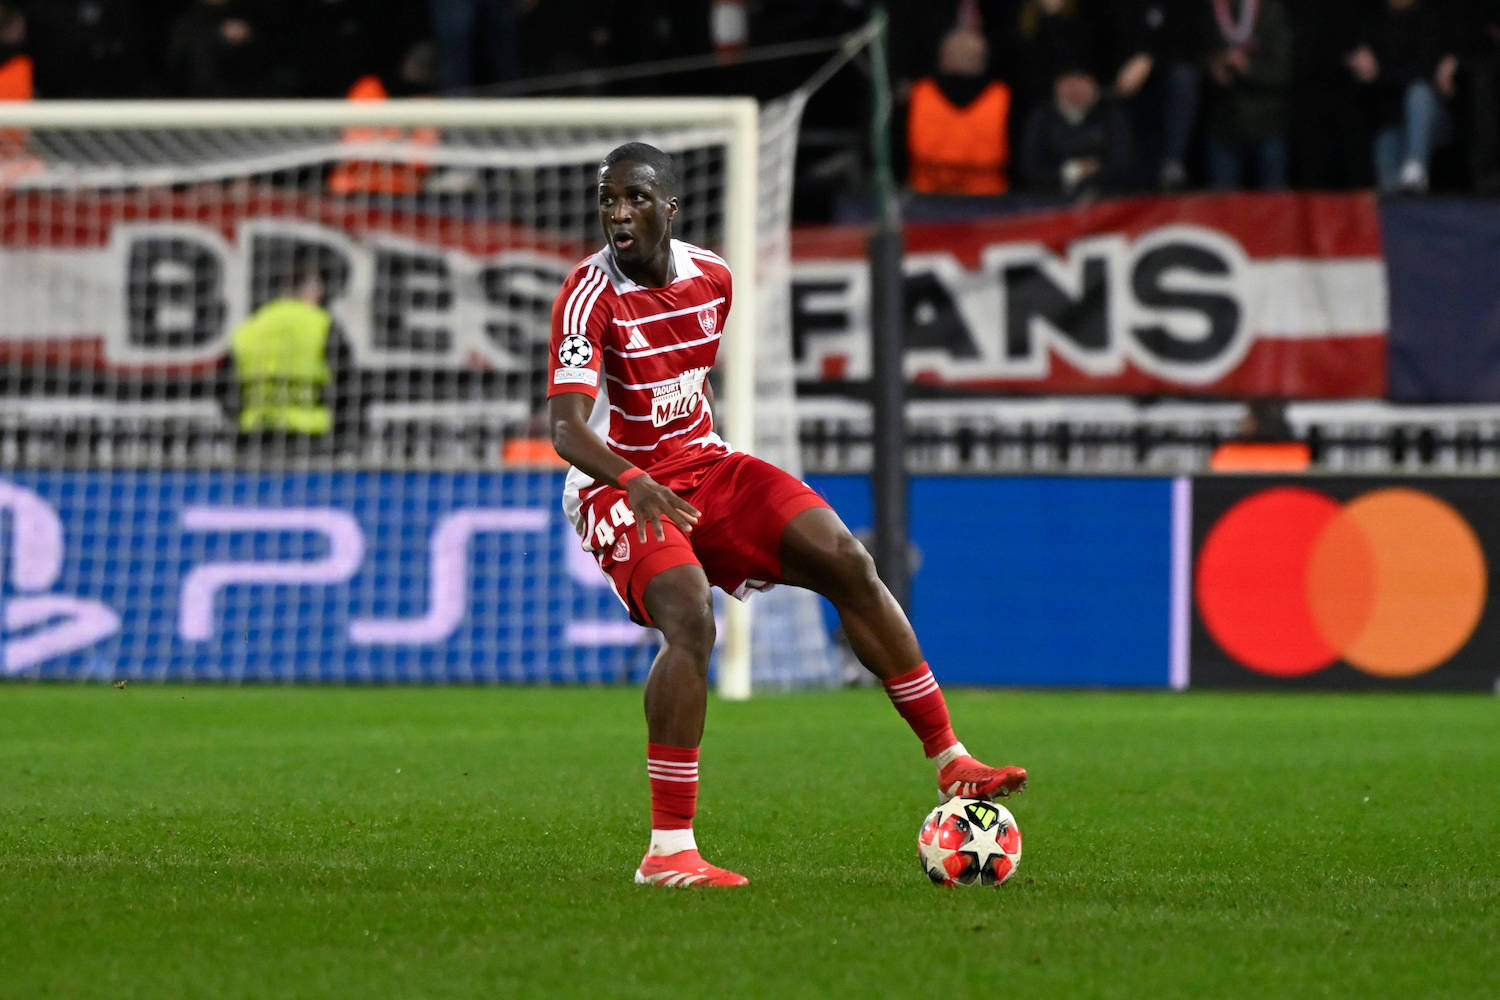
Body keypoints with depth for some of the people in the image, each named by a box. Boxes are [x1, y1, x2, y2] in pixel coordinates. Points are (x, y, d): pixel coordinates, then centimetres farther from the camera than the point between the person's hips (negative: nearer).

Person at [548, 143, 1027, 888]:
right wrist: (633, 481, -48)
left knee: (847, 563, -8)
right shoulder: (590, 296, -19)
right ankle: (668, 853, -25)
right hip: (622, 488, -6)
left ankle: (951, 765, 2)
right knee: (690, 622, -30)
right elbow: (566, 427, -31)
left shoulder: (711, 279, 2)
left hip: (702, 465, 6)